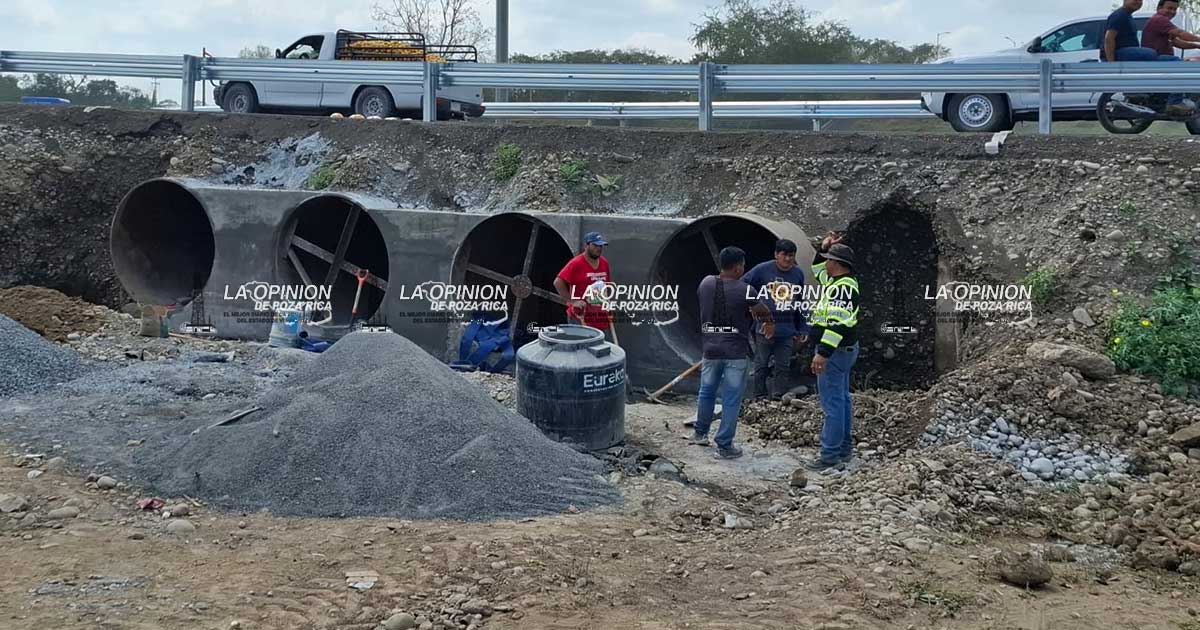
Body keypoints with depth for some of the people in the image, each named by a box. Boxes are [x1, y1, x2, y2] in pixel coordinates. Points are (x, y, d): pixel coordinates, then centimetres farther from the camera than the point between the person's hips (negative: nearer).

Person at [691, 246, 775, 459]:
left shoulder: (706, 283, -1)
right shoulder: (744, 290, -14)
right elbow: (764, 312, 0)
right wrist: (768, 323, 24)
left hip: (711, 349, 4)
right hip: (736, 352, -4)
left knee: (706, 392, 22)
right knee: (731, 400, 3)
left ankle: (700, 432, 38)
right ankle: (724, 446, 7)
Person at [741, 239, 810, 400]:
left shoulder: (798, 274, 6)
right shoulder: (762, 269, -7)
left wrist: (803, 330, 12)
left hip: (787, 332, 3)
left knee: (783, 367, 6)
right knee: (761, 366, 5)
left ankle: (778, 398, 14)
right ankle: (760, 398, 16)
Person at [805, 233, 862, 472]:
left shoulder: (843, 287, -21)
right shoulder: (839, 282, 11)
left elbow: (837, 323, -29)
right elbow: (817, 270, 32)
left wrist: (823, 353, -31)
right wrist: (824, 248, 16)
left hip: (835, 352, -11)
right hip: (844, 351, 11)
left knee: (832, 402, -9)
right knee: (842, 399, 17)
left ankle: (830, 454, -7)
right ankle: (844, 449, 26)